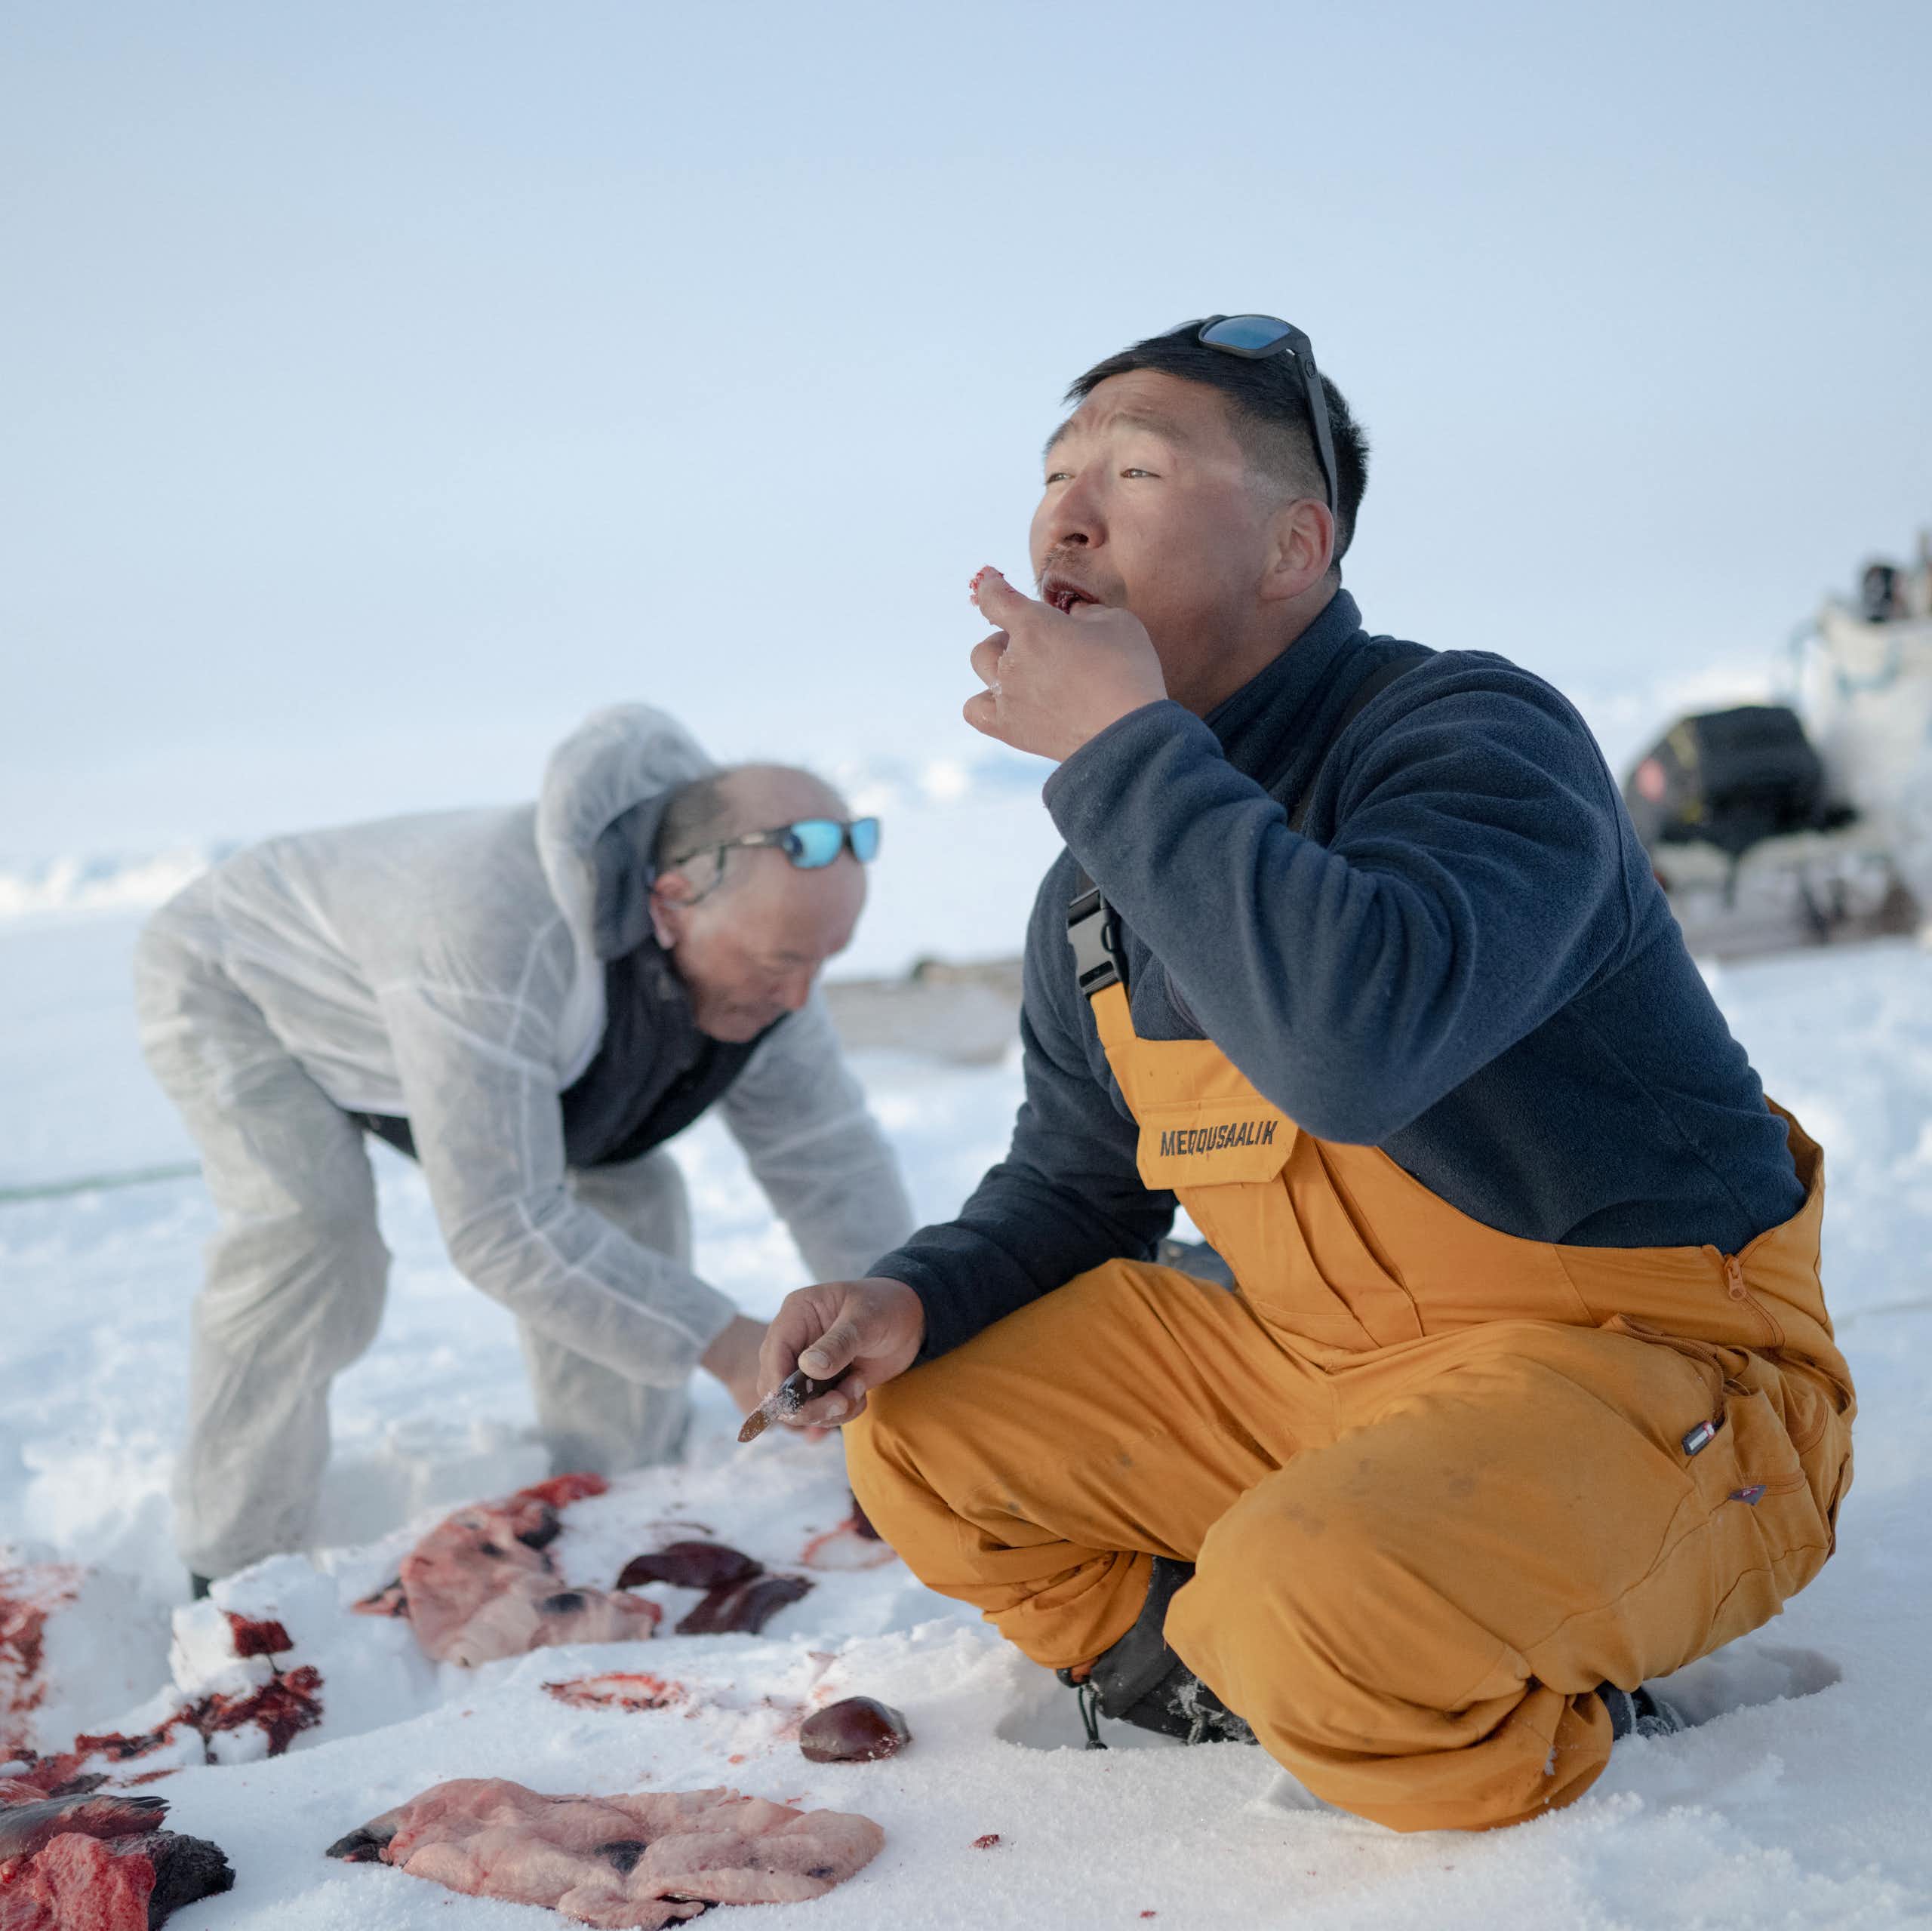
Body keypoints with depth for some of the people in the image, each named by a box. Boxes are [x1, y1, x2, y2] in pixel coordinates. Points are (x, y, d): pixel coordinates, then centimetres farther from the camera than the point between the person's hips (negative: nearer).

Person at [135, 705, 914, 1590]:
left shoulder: (757, 927, -22)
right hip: (237, 979, -6)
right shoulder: (503, 928, -46)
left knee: (622, 1191, -5)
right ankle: (237, 1579, -13)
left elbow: (832, 1160, -15)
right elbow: (500, 1224, -45)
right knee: (311, 1228, -29)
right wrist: (725, 1347, -45)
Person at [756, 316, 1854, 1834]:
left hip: (1640, 1370, -7)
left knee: (1319, 1599, -35)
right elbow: (1074, 1185, 18)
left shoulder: (1480, 736, -20)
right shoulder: (1098, 898, 5)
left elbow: (1358, 1044, -42)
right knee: (921, 1437, 4)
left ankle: (1549, 1739, -2)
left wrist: (1124, 745, -31)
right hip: (1319, 1367, 8)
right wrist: (916, 1297, -4)